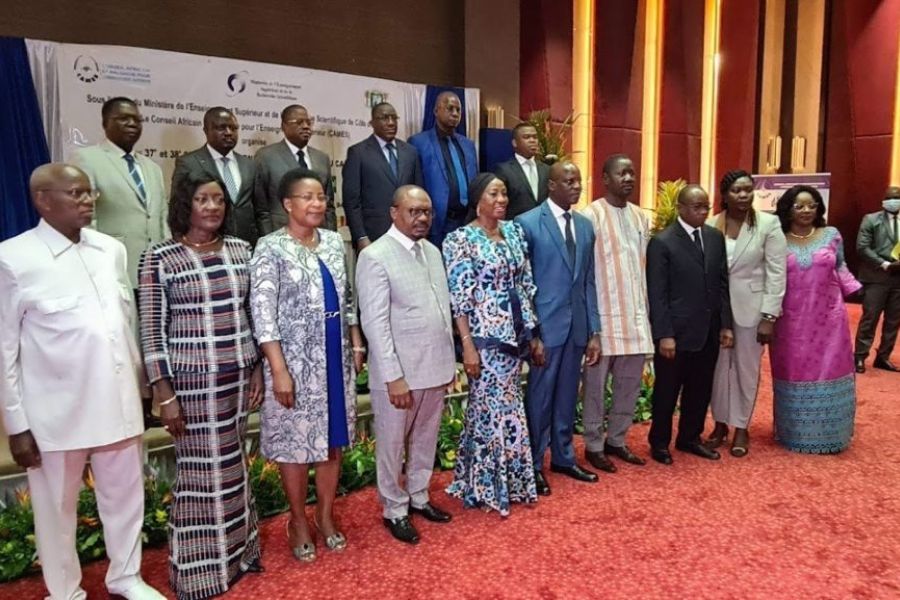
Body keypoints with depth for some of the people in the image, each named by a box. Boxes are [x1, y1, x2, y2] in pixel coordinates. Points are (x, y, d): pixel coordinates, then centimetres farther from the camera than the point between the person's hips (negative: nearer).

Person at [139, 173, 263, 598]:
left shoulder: (241, 250, 5)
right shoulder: (160, 258, -8)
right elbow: (152, 330, -8)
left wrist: (258, 368, 9)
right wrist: (164, 395, -11)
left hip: (239, 376, 4)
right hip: (192, 380, -4)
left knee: (234, 466, 16)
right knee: (199, 472, 6)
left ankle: (237, 552, 34)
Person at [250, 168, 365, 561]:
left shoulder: (334, 242, 7)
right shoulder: (271, 248, -10)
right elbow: (262, 312, -15)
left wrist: (357, 344, 10)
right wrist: (279, 369, -19)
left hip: (335, 358, 5)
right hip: (295, 360, -5)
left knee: (333, 437, 13)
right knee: (296, 440, 7)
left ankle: (326, 515, 31)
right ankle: (299, 521, 27)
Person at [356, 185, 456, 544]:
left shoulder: (432, 252, 9)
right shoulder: (375, 256, -13)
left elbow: (444, 309, 12)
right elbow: (374, 323, -17)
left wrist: (449, 361, 11)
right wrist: (394, 376, -19)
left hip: (435, 367, 7)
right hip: (398, 372, -6)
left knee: (426, 439, 20)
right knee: (392, 444, 11)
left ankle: (418, 496, 39)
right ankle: (394, 509, 29)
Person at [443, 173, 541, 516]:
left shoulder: (514, 231, 9)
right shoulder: (461, 239, -11)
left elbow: (525, 285, 13)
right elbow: (458, 298, -14)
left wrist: (533, 330, 11)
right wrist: (467, 345, -18)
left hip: (515, 333, 6)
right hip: (485, 335, -6)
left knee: (506, 406, 15)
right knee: (493, 408, 2)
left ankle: (508, 480, 30)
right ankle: (487, 487, 19)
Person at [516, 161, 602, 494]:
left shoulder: (585, 226, 11)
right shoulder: (527, 223, -7)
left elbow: (589, 282, 11)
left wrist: (594, 331, 8)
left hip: (577, 326, 5)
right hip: (545, 325, -5)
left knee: (567, 396, 16)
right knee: (539, 398, 5)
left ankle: (563, 457, 32)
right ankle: (534, 465, 21)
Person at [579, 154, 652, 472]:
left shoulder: (640, 216, 11)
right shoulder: (590, 216, -10)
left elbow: (644, 265, 16)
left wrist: (645, 310, 13)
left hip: (635, 315, 7)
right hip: (603, 315, -6)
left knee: (630, 383, 14)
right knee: (596, 385, 5)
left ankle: (616, 440, 29)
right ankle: (594, 445, 20)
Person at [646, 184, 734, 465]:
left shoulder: (716, 237, 8)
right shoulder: (662, 242, -10)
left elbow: (722, 283, 10)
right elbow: (657, 293, -13)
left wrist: (726, 324, 6)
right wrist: (664, 334, -16)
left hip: (709, 331, 6)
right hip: (676, 333, -5)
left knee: (700, 390, 15)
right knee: (667, 391, 9)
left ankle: (689, 438, 33)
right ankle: (659, 442, 25)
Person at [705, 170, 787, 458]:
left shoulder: (769, 223, -7)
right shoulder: (710, 225, -2)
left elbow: (776, 273, -7)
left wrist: (769, 316, -11)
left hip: (751, 308, -2)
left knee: (746, 369, 10)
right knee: (718, 368, 10)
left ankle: (741, 428, 24)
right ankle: (720, 424, 26)